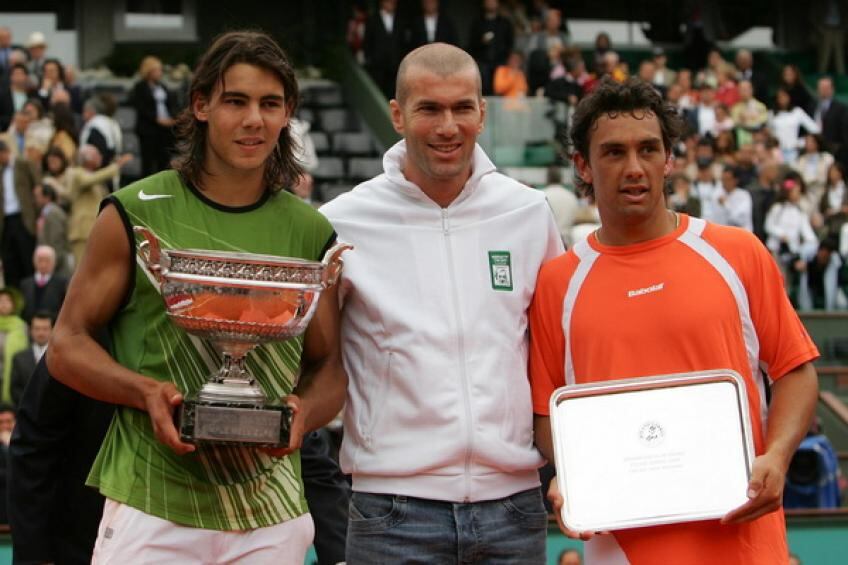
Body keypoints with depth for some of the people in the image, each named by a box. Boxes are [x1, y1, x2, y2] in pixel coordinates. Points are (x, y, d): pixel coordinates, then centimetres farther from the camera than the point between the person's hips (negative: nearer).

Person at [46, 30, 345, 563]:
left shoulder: (312, 233, 7)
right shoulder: (135, 214, 0)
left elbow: (329, 368, 12)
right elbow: (67, 345, 3)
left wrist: (303, 414, -10)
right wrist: (147, 392, -15)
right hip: (151, 507, -2)